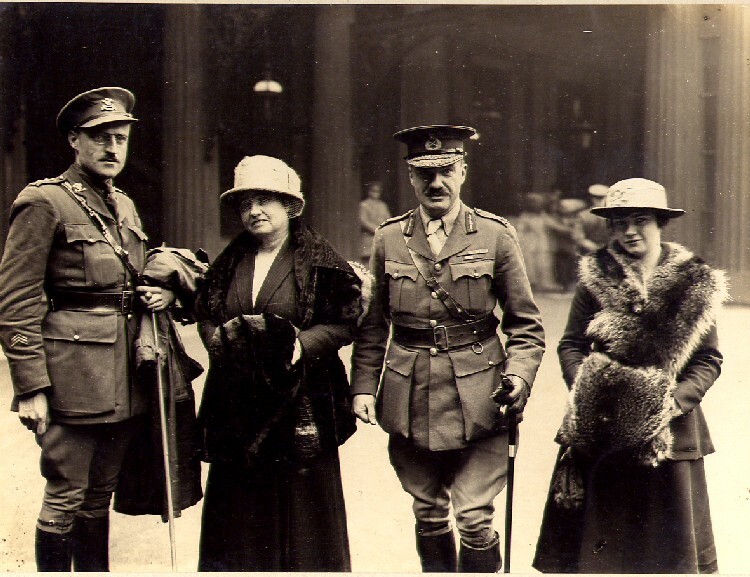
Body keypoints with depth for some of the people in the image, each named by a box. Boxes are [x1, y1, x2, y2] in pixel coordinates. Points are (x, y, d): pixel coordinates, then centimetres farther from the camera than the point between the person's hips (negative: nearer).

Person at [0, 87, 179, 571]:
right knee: (66, 498, 1)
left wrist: (164, 293, 4)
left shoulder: (124, 206, 14)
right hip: (72, 376, -7)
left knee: (100, 496, 16)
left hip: (125, 380, 7)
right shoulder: (44, 203, -8)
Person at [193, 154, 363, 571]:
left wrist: (300, 345, -20)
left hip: (301, 401, -4)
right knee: (237, 504, 9)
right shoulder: (229, 262, 12)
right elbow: (205, 315, 14)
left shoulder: (320, 262, -2)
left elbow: (343, 322, -5)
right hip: (237, 404, 4)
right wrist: (222, 339, -7)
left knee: (303, 502, 4)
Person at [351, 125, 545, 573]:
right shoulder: (389, 239, 4)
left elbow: (526, 324, 2)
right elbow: (373, 327, 10)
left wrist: (519, 375, -14)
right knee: (428, 514, 14)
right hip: (411, 401, 3)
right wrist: (363, 387, 1)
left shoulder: (496, 235, -2)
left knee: (475, 518, -2)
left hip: (476, 399, -2)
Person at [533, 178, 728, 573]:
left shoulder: (695, 284, 1)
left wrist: (675, 400, -13)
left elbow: (709, 360, 2)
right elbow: (570, 345, 3)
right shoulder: (594, 277, 3)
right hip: (599, 431, 1)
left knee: (670, 540, 8)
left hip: (667, 432, 0)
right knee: (594, 533, 7)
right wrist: (586, 391, -13)